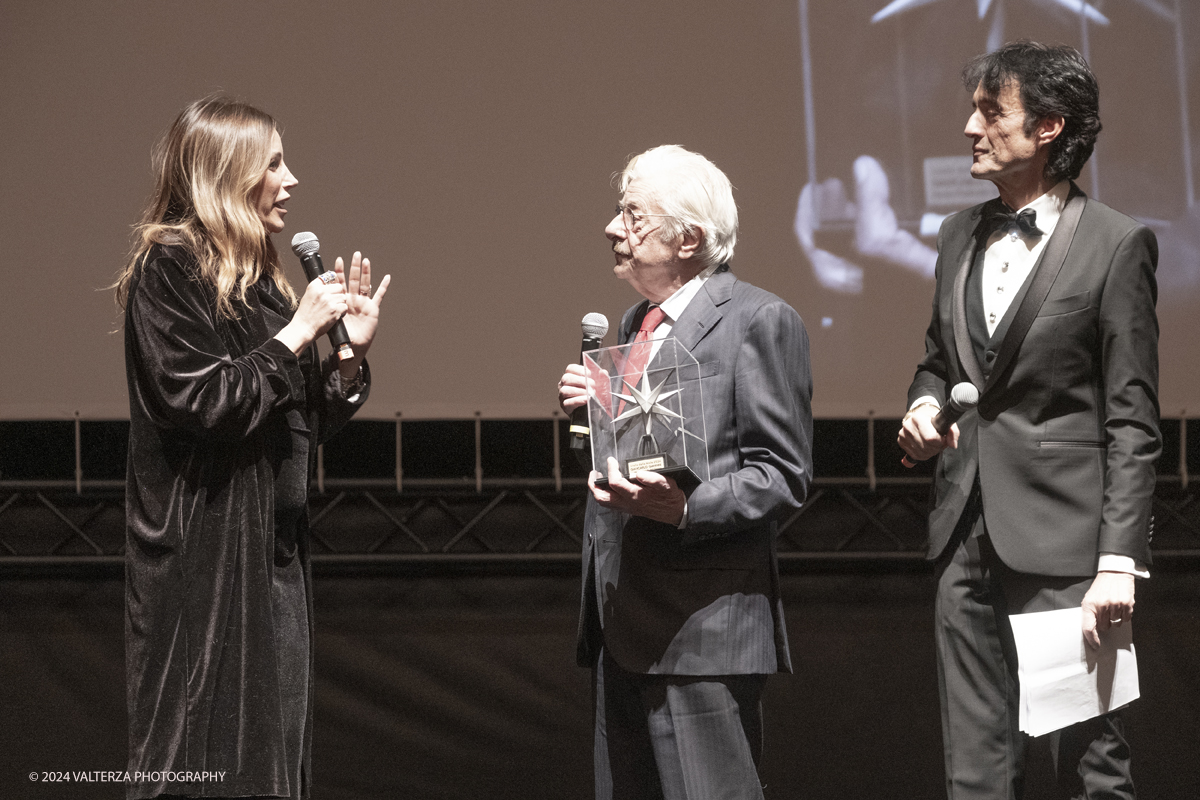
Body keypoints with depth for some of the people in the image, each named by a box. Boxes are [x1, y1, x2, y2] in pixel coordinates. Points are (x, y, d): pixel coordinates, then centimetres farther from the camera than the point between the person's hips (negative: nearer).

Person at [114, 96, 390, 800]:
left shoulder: (259, 278, 16)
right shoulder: (169, 270, -9)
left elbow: (306, 428, 17)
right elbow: (198, 401, -20)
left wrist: (353, 351, 3)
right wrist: (297, 332, -15)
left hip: (275, 550, 8)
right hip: (204, 550, -8)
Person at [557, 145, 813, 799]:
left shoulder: (759, 321, -6)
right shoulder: (636, 323, 21)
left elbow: (782, 475, -11)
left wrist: (681, 506, -25)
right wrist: (592, 412, 7)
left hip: (702, 628, -9)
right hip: (621, 623, 9)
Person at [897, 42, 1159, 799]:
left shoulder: (1115, 244, -6)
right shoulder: (962, 234, 13)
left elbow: (1131, 421, -8)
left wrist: (1119, 561, -15)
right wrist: (924, 406, 2)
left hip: (1060, 539, -6)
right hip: (968, 535, 6)